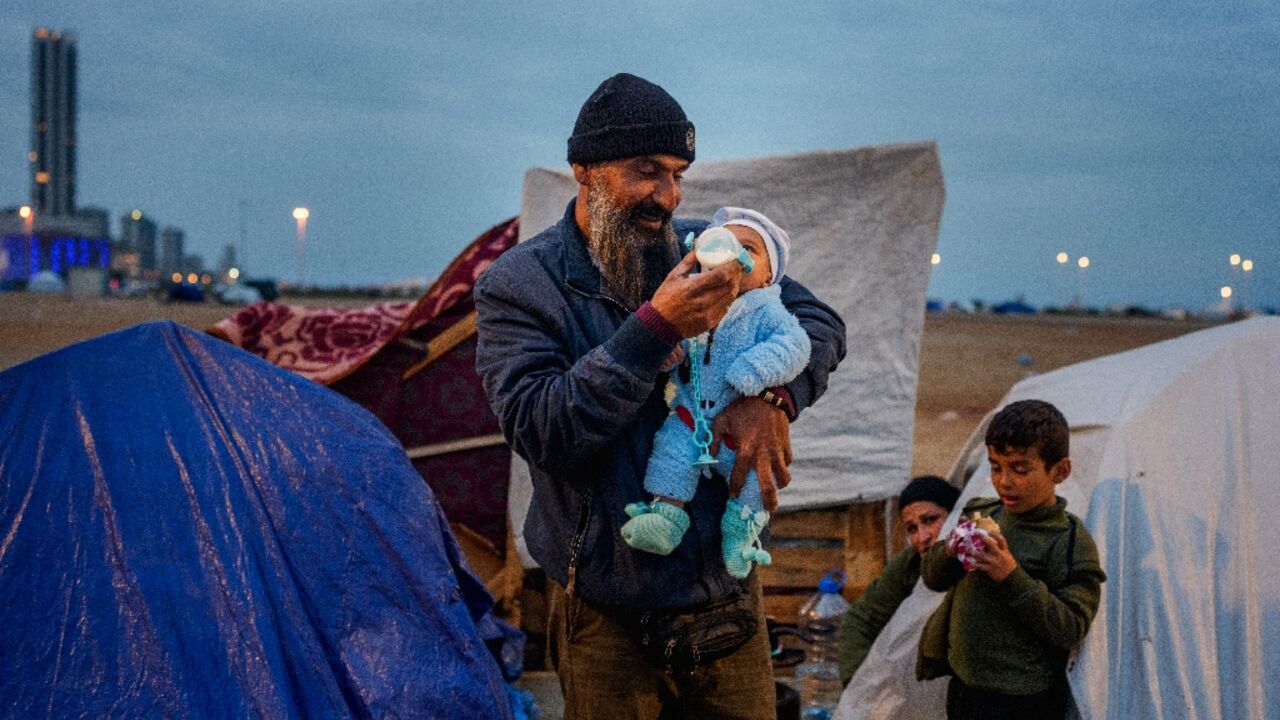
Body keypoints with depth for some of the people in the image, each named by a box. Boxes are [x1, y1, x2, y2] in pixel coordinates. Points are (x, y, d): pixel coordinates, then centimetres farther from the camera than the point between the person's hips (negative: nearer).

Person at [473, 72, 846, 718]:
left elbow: (818, 323, 5)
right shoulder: (515, 287, -9)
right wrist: (656, 327, -27)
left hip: (727, 588, 4)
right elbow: (542, 430, -20)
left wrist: (773, 399, -17)